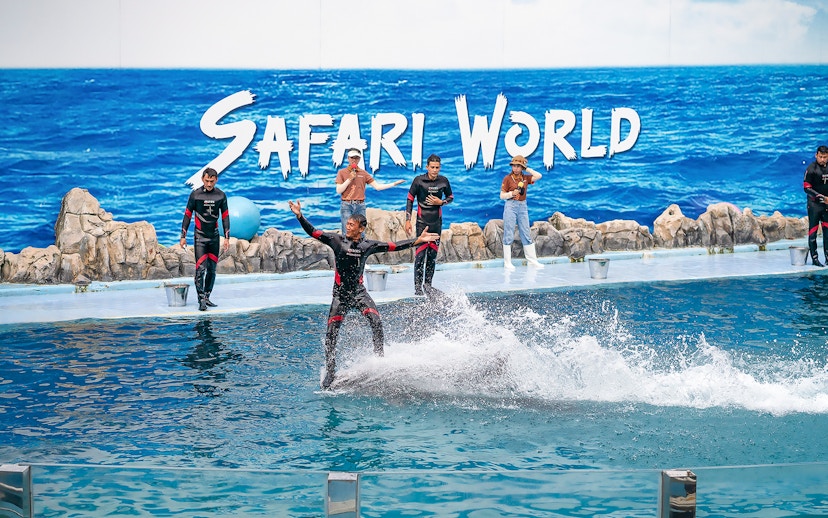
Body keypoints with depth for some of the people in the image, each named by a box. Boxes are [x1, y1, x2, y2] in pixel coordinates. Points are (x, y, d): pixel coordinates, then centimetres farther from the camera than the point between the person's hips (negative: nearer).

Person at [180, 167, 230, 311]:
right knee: (201, 268, -12)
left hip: (214, 236, 3)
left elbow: (225, 217, 7)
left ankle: (207, 297, 15)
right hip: (200, 236, -3)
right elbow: (187, 215, 1)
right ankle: (201, 300, -14)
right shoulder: (195, 195, -5)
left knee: (212, 269, 6)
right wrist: (183, 236, -1)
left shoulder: (221, 195, 2)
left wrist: (227, 238, 4)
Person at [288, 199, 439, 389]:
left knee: (376, 322, -21)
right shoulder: (337, 240, -4)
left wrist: (419, 240, -2)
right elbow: (313, 233, -6)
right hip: (340, 294, -1)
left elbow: (394, 246, 2)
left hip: (359, 292, 1)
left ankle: (379, 358, -10)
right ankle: (330, 371, 9)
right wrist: (299, 216, -20)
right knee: (331, 334, -2)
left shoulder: (368, 245, 0)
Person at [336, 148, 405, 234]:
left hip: (360, 205, 2)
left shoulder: (363, 173, 11)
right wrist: (349, 179, -10)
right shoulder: (342, 172, 5)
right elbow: (338, 191, -1)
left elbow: (377, 186, 8)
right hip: (346, 205, -2)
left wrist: (394, 184, 1)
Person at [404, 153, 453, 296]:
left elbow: (450, 197, 16)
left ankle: (428, 283, 14)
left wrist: (441, 202, -6)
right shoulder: (419, 180, -6)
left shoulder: (444, 181, 1)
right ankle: (418, 285, -3)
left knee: (433, 254, 5)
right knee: (420, 253, -8)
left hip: (437, 221, 3)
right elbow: (410, 199, 0)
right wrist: (408, 220, -4)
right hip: (422, 221, -3)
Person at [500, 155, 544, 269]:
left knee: (526, 234, 8)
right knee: (509, 235, -3)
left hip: (523, 206, 4)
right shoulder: (508, 178, -2)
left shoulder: (525, 178, 8)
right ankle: (507, 263, 0)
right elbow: (502, 196, -3)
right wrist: (512, 193, -20)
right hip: (511, 206, -4)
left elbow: (539, 176, -3)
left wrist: (527, 169, 1)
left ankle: (533, 260, 12)